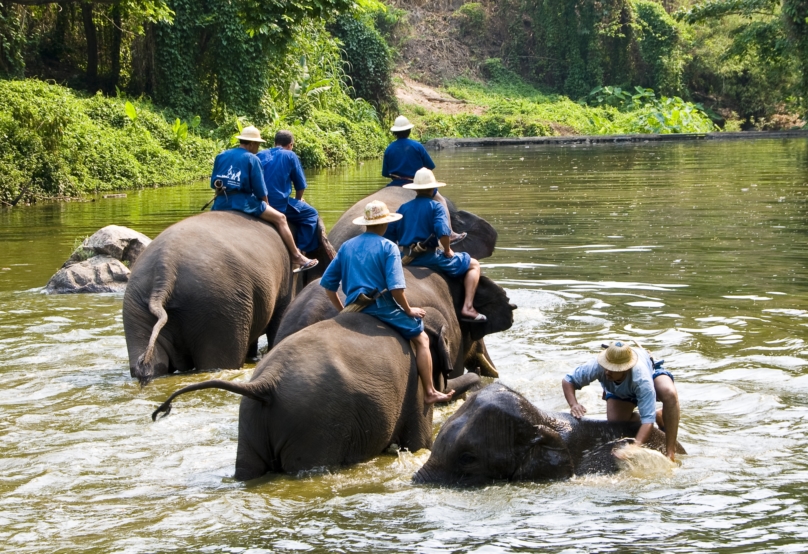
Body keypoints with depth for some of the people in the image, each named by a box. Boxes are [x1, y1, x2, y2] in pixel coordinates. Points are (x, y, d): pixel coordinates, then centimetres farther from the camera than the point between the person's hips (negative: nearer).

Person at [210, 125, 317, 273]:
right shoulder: (252, 159, -3)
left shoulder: (221, 156, 13)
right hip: (243, 202, -5)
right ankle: (297, 257, 6)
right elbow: (260, 190, -5)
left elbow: (214, 184, 13)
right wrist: (266, 206, 11)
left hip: (221, 203, 5)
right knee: (280, 218, 6)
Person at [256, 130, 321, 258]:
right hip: (279, 204, -6)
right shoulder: (290, 156, 1)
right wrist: (298, 199, 24)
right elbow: (301, 186, 4)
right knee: (311, 215, 11)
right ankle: (300, 250, -1)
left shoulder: (260, 155, 13)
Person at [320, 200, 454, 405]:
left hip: (354, 309, 6)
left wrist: (342, 310, 19)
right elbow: (396, 288, -16)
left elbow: (328, 284, 10)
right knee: (421, 338, 8)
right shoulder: (388, 247, -6)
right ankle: (430, 393, 3)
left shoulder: (347, 246, 11)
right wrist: (409, 311, -3)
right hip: (382, 307, -6)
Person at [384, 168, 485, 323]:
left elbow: (389, 233, 9)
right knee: (473, 265, 8)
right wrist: (448, 251, -5)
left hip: (406, 259, 6)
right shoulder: (435, 207, -5)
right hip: (428, 257, -6)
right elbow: (443, 232, -21)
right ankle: (467, 308, -6)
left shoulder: (404, 207, 10)